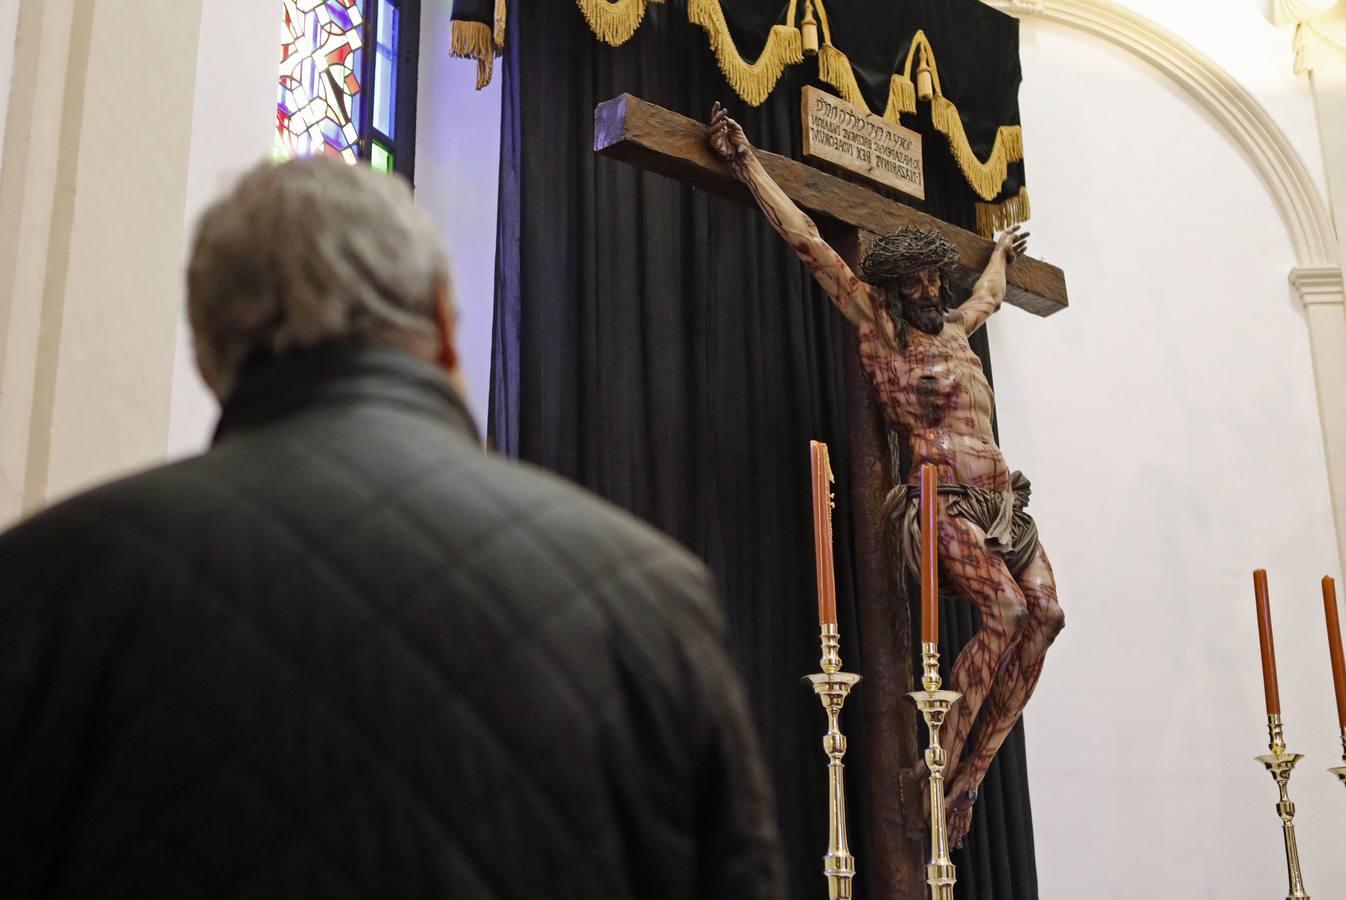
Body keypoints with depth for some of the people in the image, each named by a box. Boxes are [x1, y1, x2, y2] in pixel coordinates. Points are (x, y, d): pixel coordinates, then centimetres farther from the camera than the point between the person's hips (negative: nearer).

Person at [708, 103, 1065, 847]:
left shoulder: (953, 330, 21)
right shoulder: (878, 326, 3)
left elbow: (986, 297, 46)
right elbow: (808, 243, 0)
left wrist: (1001, 254, 62)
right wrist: (748, 166, -1)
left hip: (1000, 501, 7)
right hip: (944, 501, -7)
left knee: (1043, 614, -10)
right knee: (1005, 611, -24)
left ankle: (969, 777, -9)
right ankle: (938, 771, -15)